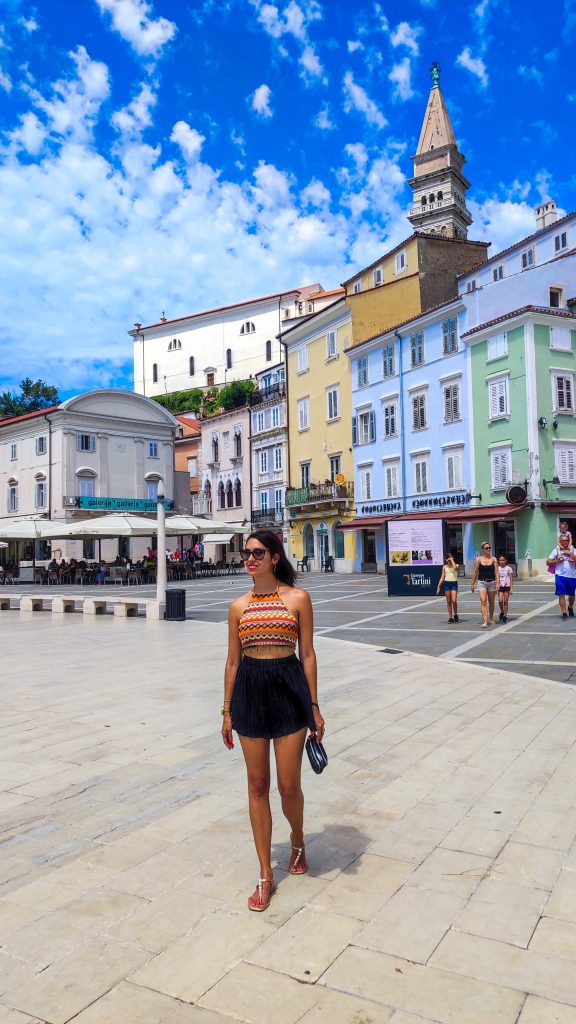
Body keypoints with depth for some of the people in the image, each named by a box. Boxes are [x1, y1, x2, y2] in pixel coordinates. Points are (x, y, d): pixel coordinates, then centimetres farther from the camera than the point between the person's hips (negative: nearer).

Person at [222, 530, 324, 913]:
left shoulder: (298, 598, -3)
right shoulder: (239, 606, 5)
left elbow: (308, 654, -1)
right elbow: (233, 660, 9)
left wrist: (314, 707, -2)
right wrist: (227, 710, 9)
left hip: (289, 688, -2)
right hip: (250, 691, 3)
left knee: (288, 786, 4)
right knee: (258, 785, 9)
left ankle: (298, 841, 38)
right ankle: (266, 874, 23)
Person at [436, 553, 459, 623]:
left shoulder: (456, 565, 1)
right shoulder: (444, 567, 8)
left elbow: (455, 568, -25)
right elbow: (442, 577, 10)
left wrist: (452, 560, -12)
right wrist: (439, 586, 5)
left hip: (454, 583, -2)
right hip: (446, 583, 3)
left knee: (454, 601, -13)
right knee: (449, 602, 5)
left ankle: (455, 614, 9)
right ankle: (450, 617, 12)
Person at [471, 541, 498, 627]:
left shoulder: (493, 559, 2)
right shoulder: (478, 559, 0)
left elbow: (496, 572, -3)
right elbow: (475, 572, 4)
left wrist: (497, 583, -13)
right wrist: (473, 584, 3)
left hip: (492, 582, 2)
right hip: (482, 582, -1)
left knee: (491, 602, 13)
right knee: (483, 602, -13)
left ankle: (491, 619, 32)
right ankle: (485, 621, -18)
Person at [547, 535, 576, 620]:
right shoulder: (556, 551, 4)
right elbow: (548, 562, 3)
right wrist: (557, 560, -10)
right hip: (560, 576, -2)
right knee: (561, 594, -8)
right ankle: (564, 613, -4)